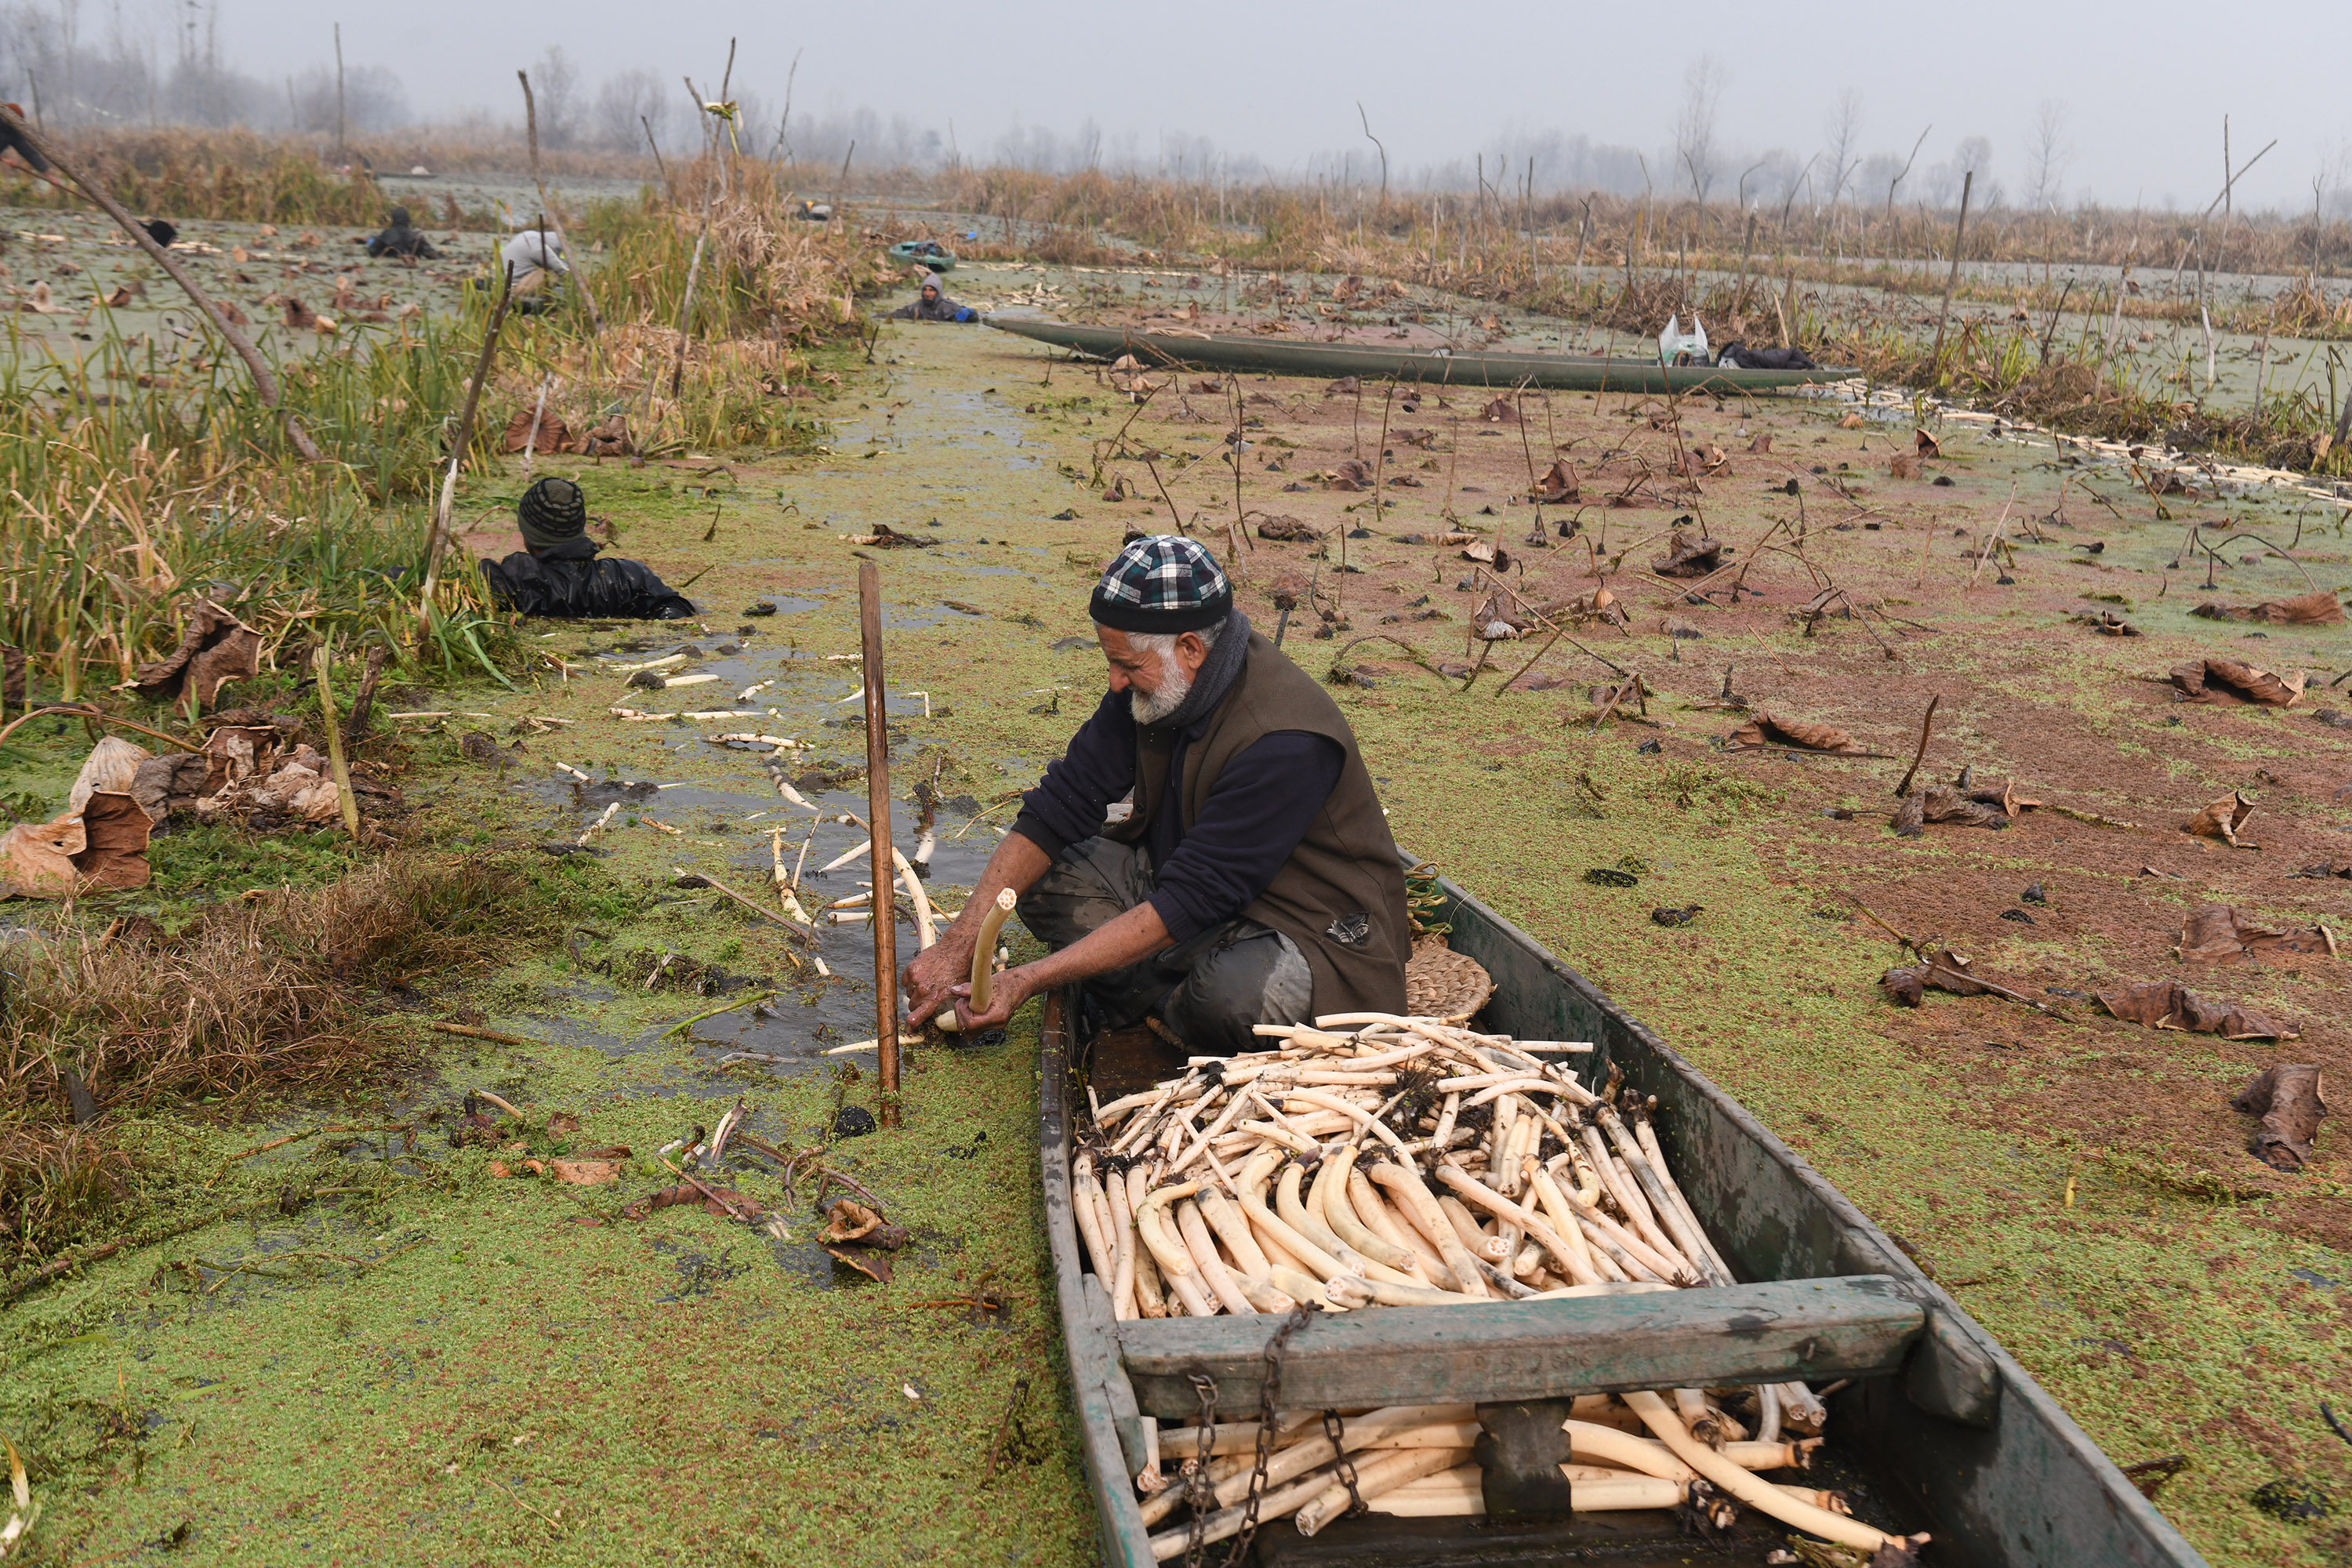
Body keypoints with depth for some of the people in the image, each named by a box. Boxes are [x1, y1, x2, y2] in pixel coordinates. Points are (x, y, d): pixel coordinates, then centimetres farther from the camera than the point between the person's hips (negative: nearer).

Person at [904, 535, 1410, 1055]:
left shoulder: (1284, 740, -32)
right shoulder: (1152, 686, -8)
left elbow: (1185, 905, -32)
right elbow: (1060, 806, -6)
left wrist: (1028, 980, -31)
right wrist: (958, 943, -16)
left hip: (1313, 929, -7)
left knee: (1232, 992, -38)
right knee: (1047, 871, -7)